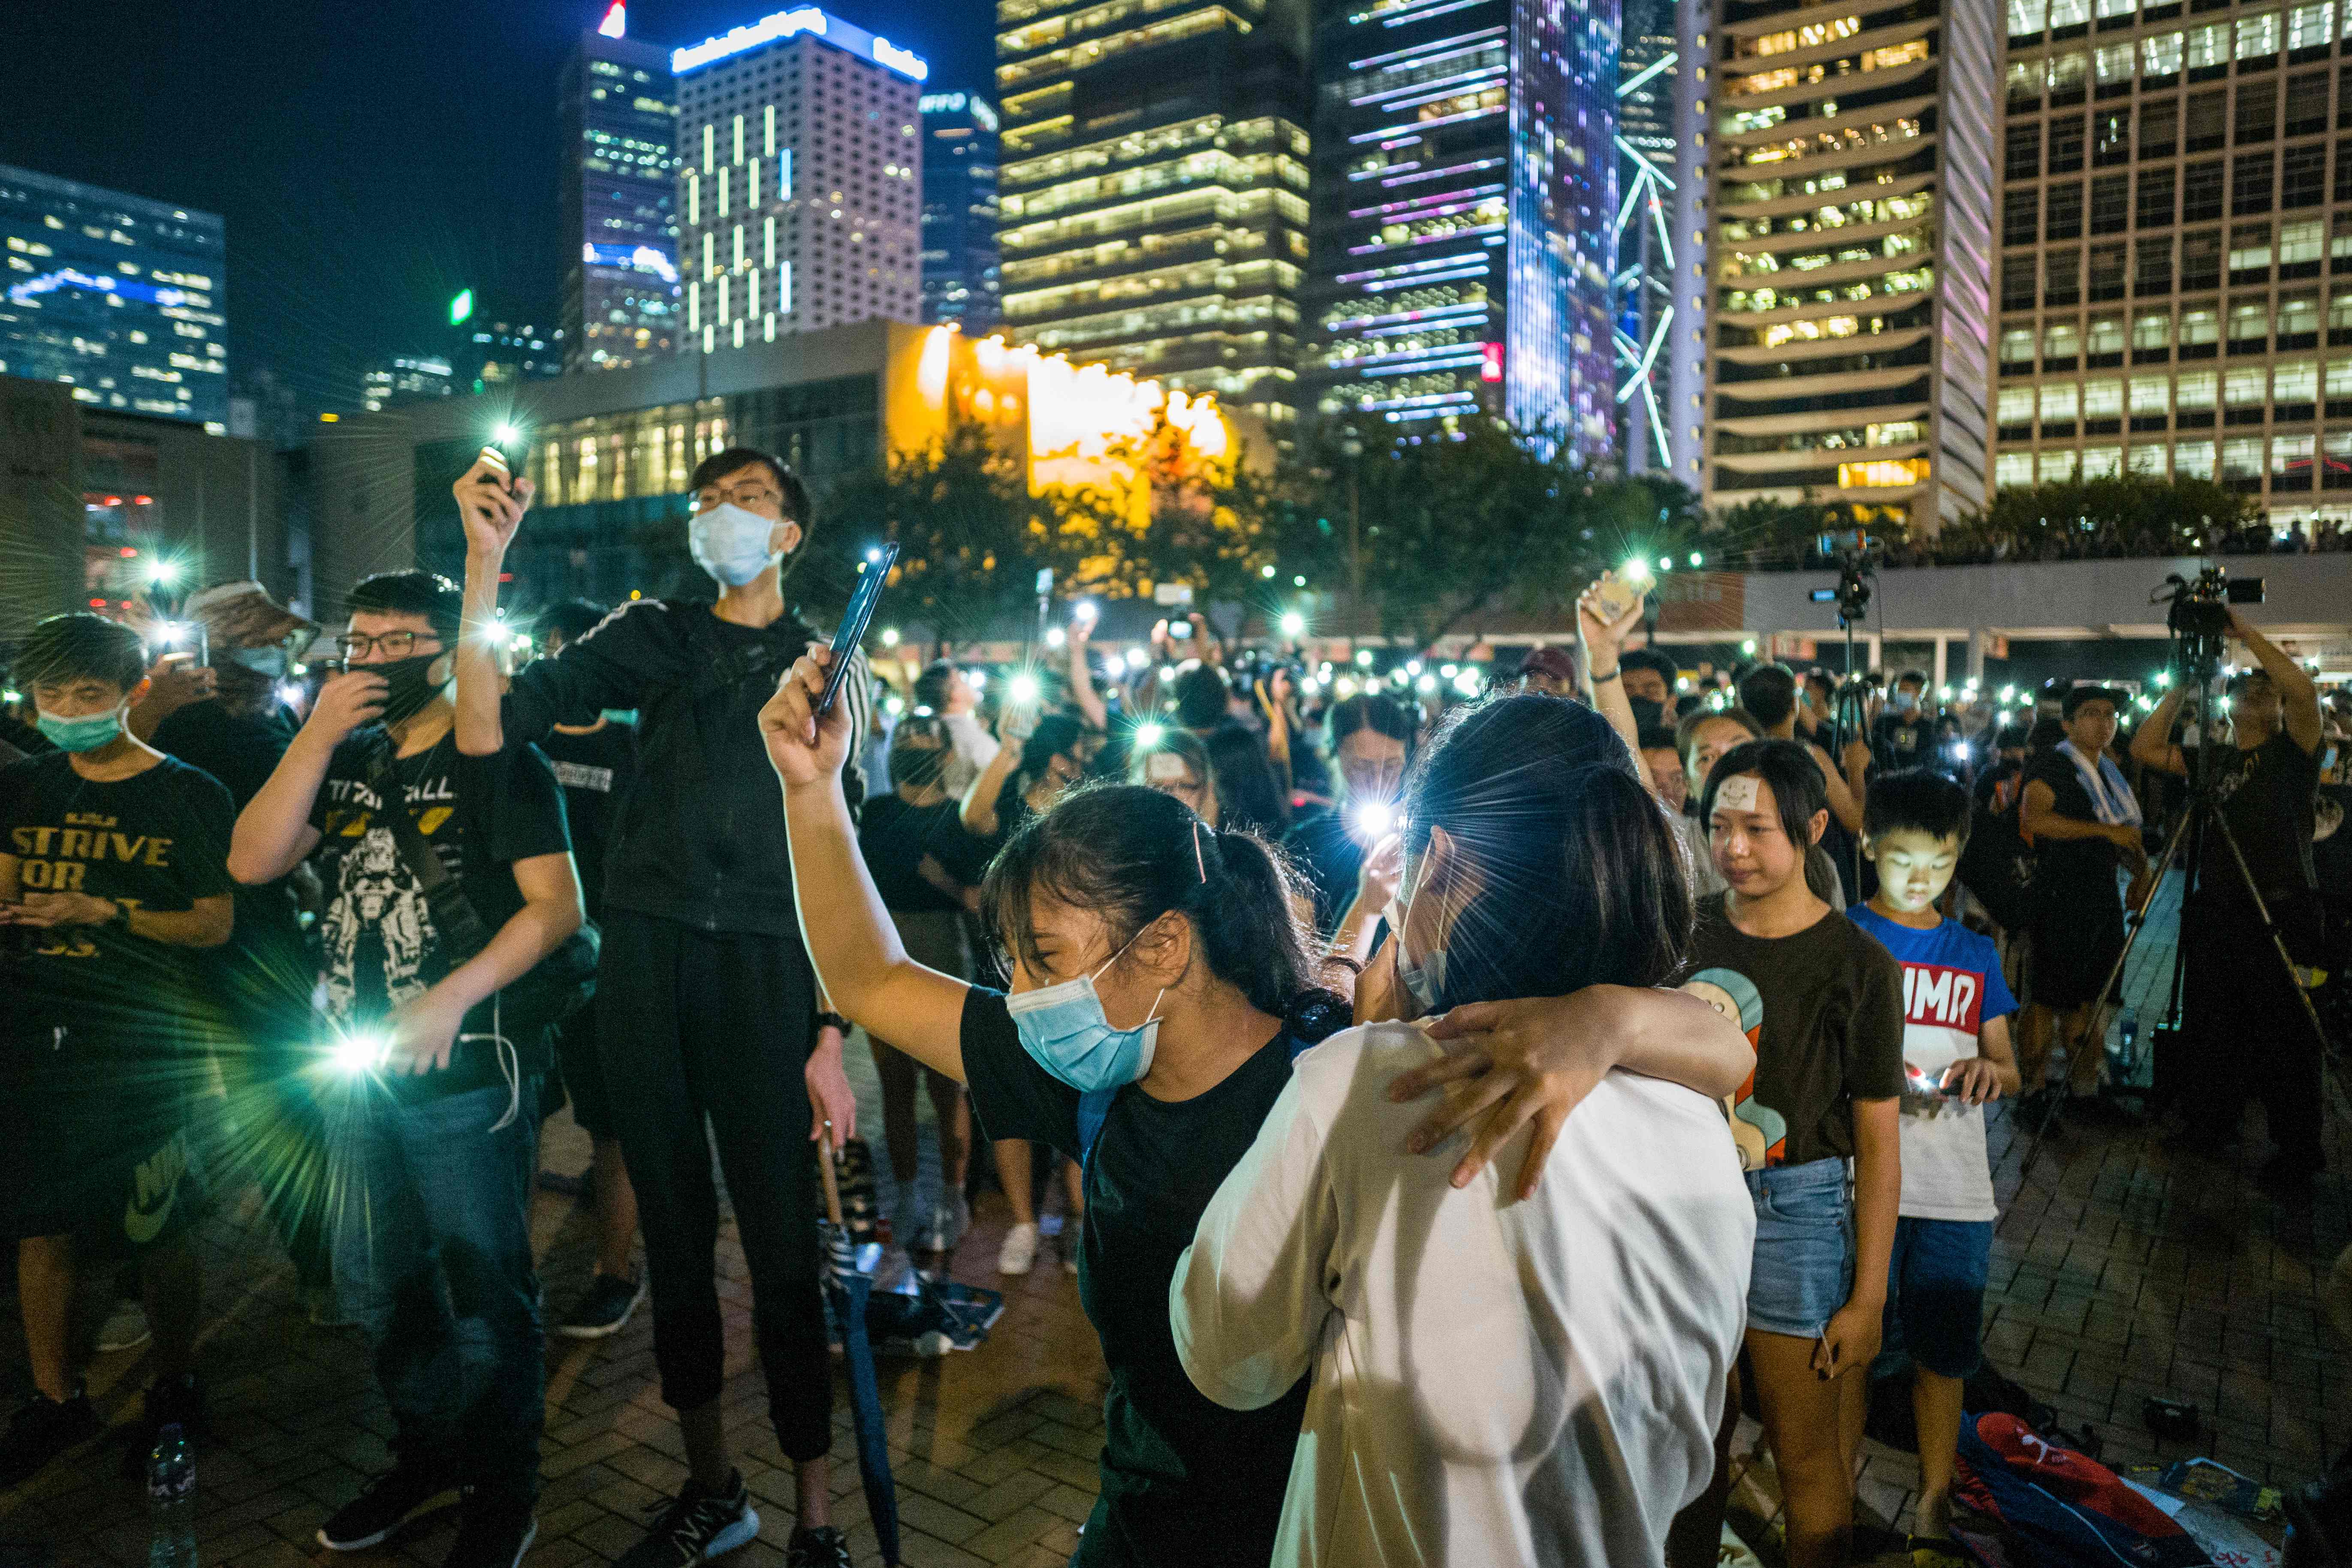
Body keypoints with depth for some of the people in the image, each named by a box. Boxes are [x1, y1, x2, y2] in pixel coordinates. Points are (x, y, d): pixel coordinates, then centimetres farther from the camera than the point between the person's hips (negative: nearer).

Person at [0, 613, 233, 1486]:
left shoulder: (188, 796, -5)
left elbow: (214, 926, -5)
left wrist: (102, 913, -17)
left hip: (144, 1048, -4)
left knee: (158, 1234, 3)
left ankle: (175, 1390, 24)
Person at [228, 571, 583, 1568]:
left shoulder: (500, 763, -7)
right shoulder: (346, 763, 12)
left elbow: (557, 906, -14)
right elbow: (251, 863, 0)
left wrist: (455, 997, -22)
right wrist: (318, 736, -8)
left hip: (467, 1070, -7)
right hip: (360, 1066, 7)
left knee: (485, 1292, 2)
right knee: (374, 1283, 19)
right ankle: (425, 1453, 39)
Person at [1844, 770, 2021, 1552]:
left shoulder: (1976, 955, 12)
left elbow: (2009, 1070, 13)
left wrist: (1989, 1071, -10)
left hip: (1957, 1187, 3)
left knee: (1943, 1352, 9)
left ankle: (1934, 1503, 27)